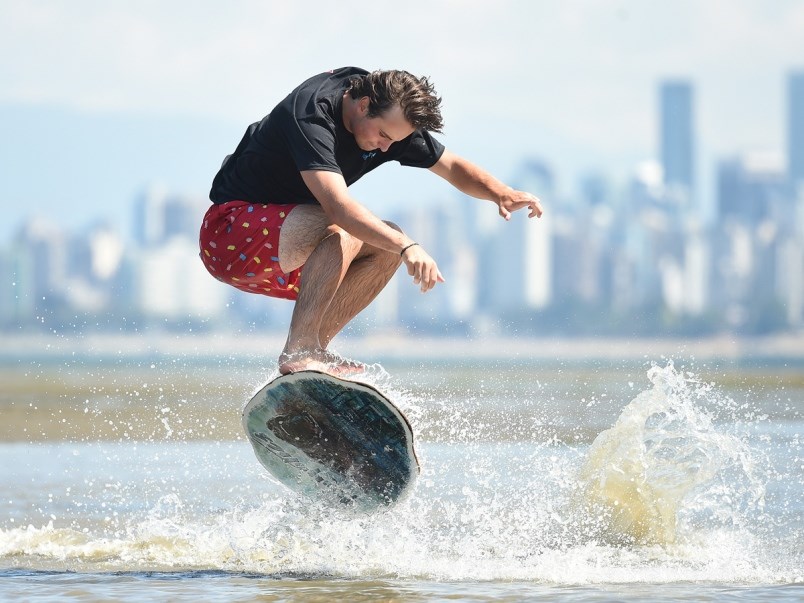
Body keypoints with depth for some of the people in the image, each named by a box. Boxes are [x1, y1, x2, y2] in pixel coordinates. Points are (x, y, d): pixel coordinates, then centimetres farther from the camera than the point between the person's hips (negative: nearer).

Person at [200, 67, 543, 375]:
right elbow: (338, 205, -40)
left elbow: (453, 167, 9)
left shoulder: (391, 118, -1)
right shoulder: (312, 116, -28)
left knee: (389, 243, 0)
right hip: (228, 234, -9)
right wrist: (407, 247, -49)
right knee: (343, 231, -31)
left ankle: (313, 351, -6)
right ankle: (299, 351, -31)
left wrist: (501, 194, -12)